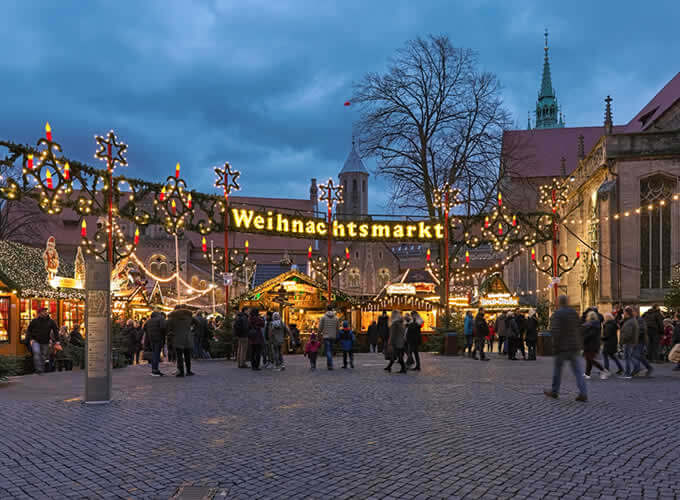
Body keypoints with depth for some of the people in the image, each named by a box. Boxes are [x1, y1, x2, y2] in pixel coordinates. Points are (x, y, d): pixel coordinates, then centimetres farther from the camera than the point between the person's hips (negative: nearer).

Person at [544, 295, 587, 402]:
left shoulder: (557, 314, -12)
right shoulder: (574, 313, 7)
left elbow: (555, 332, -18)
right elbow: (578, 328, 11)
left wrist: (555, 347, -12)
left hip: (562, 346, -5)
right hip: (574, 346, 5)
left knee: (557, 369, 10)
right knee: (577, 370, 3)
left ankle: (554, 391, 23)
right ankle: (583, 393, -5)